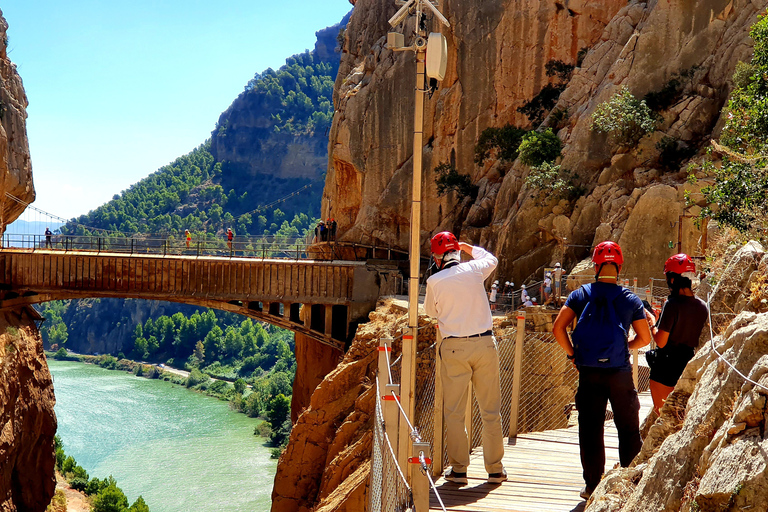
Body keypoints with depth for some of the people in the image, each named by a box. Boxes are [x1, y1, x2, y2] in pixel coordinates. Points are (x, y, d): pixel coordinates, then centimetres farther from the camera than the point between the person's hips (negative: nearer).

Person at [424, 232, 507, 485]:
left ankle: (458, 469, 9)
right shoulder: (474, 269, 1)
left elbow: (430, 310, 15)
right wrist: (469, 248, 37)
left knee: (454, 411, 7)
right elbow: (492, 259, 25)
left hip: (454, 348, -2)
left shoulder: (434, 281, -3)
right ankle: (495, 469, 15)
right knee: (490, 410, 9)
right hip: (485, 343, 2)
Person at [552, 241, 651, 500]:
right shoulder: (630, 299, 2)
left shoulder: (580, 296, 2)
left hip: (588, 372, 0)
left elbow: (558, 328, -7)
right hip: (620, 372, 0)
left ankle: (592, 486, 11)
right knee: (628, 430, 12)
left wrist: (572, 354, 6)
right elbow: (644, 338, 5)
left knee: (590, 430, 7)